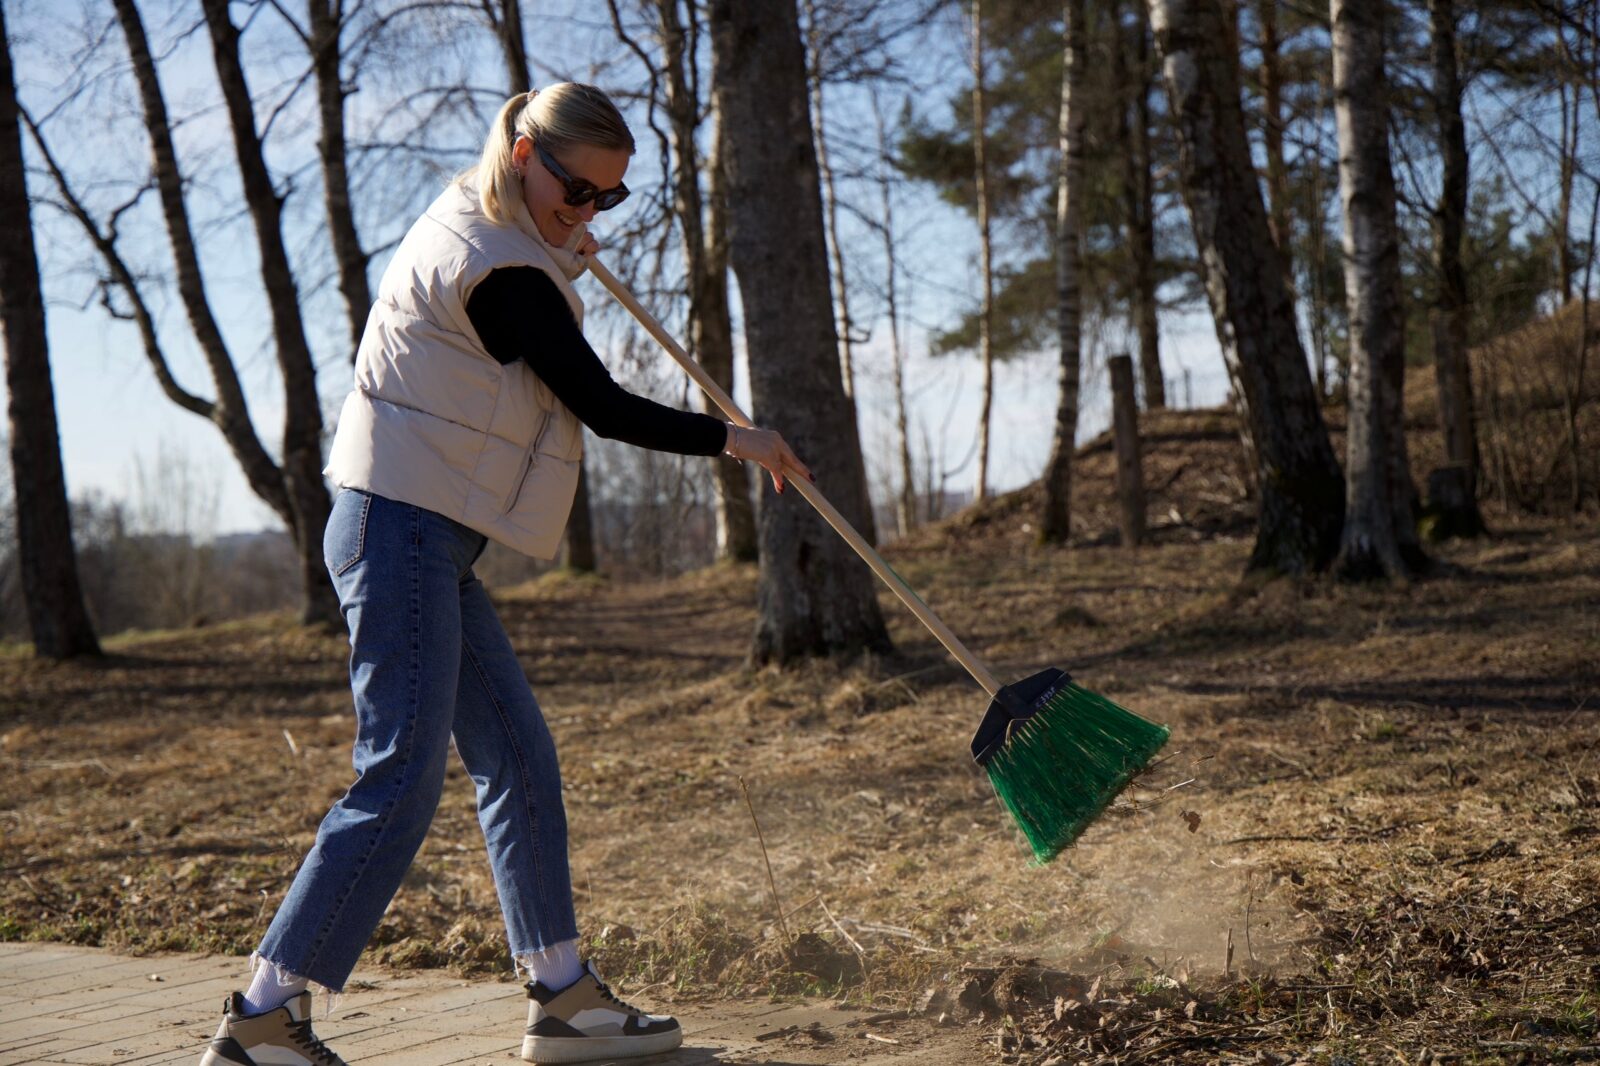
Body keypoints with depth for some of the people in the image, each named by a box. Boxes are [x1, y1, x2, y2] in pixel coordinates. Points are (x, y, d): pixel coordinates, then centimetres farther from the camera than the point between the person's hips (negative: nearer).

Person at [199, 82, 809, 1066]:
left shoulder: (468, 228, 15)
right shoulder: (499, 272, -16)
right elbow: (602, 406, -14)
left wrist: (565, 264, 35)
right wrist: (731, 439, -3)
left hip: (422, 539, 11)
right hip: (401, 533, -11)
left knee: (519, 756, 9)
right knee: (402, 777, -12)